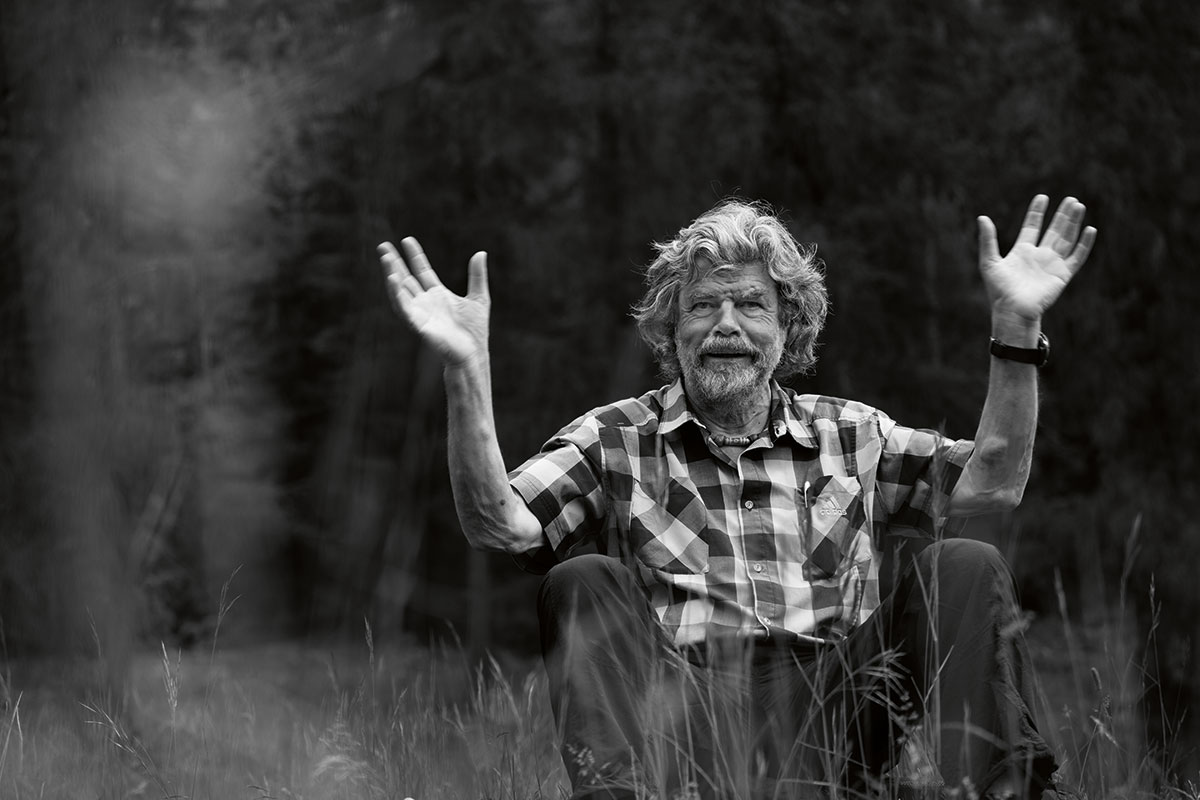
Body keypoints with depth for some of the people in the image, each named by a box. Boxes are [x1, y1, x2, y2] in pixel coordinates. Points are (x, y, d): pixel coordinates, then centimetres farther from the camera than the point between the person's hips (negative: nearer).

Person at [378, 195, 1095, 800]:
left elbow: (994, 482, 9)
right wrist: (466, 368, -13)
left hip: (833, 725, 2)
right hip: (687, 722, -1)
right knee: (584, 583, -21)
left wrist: (1016, 328, -1)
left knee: (967, 570, -10)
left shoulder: (851, 436, 21)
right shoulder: (614, 442, 15)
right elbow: (498, 521, -2)